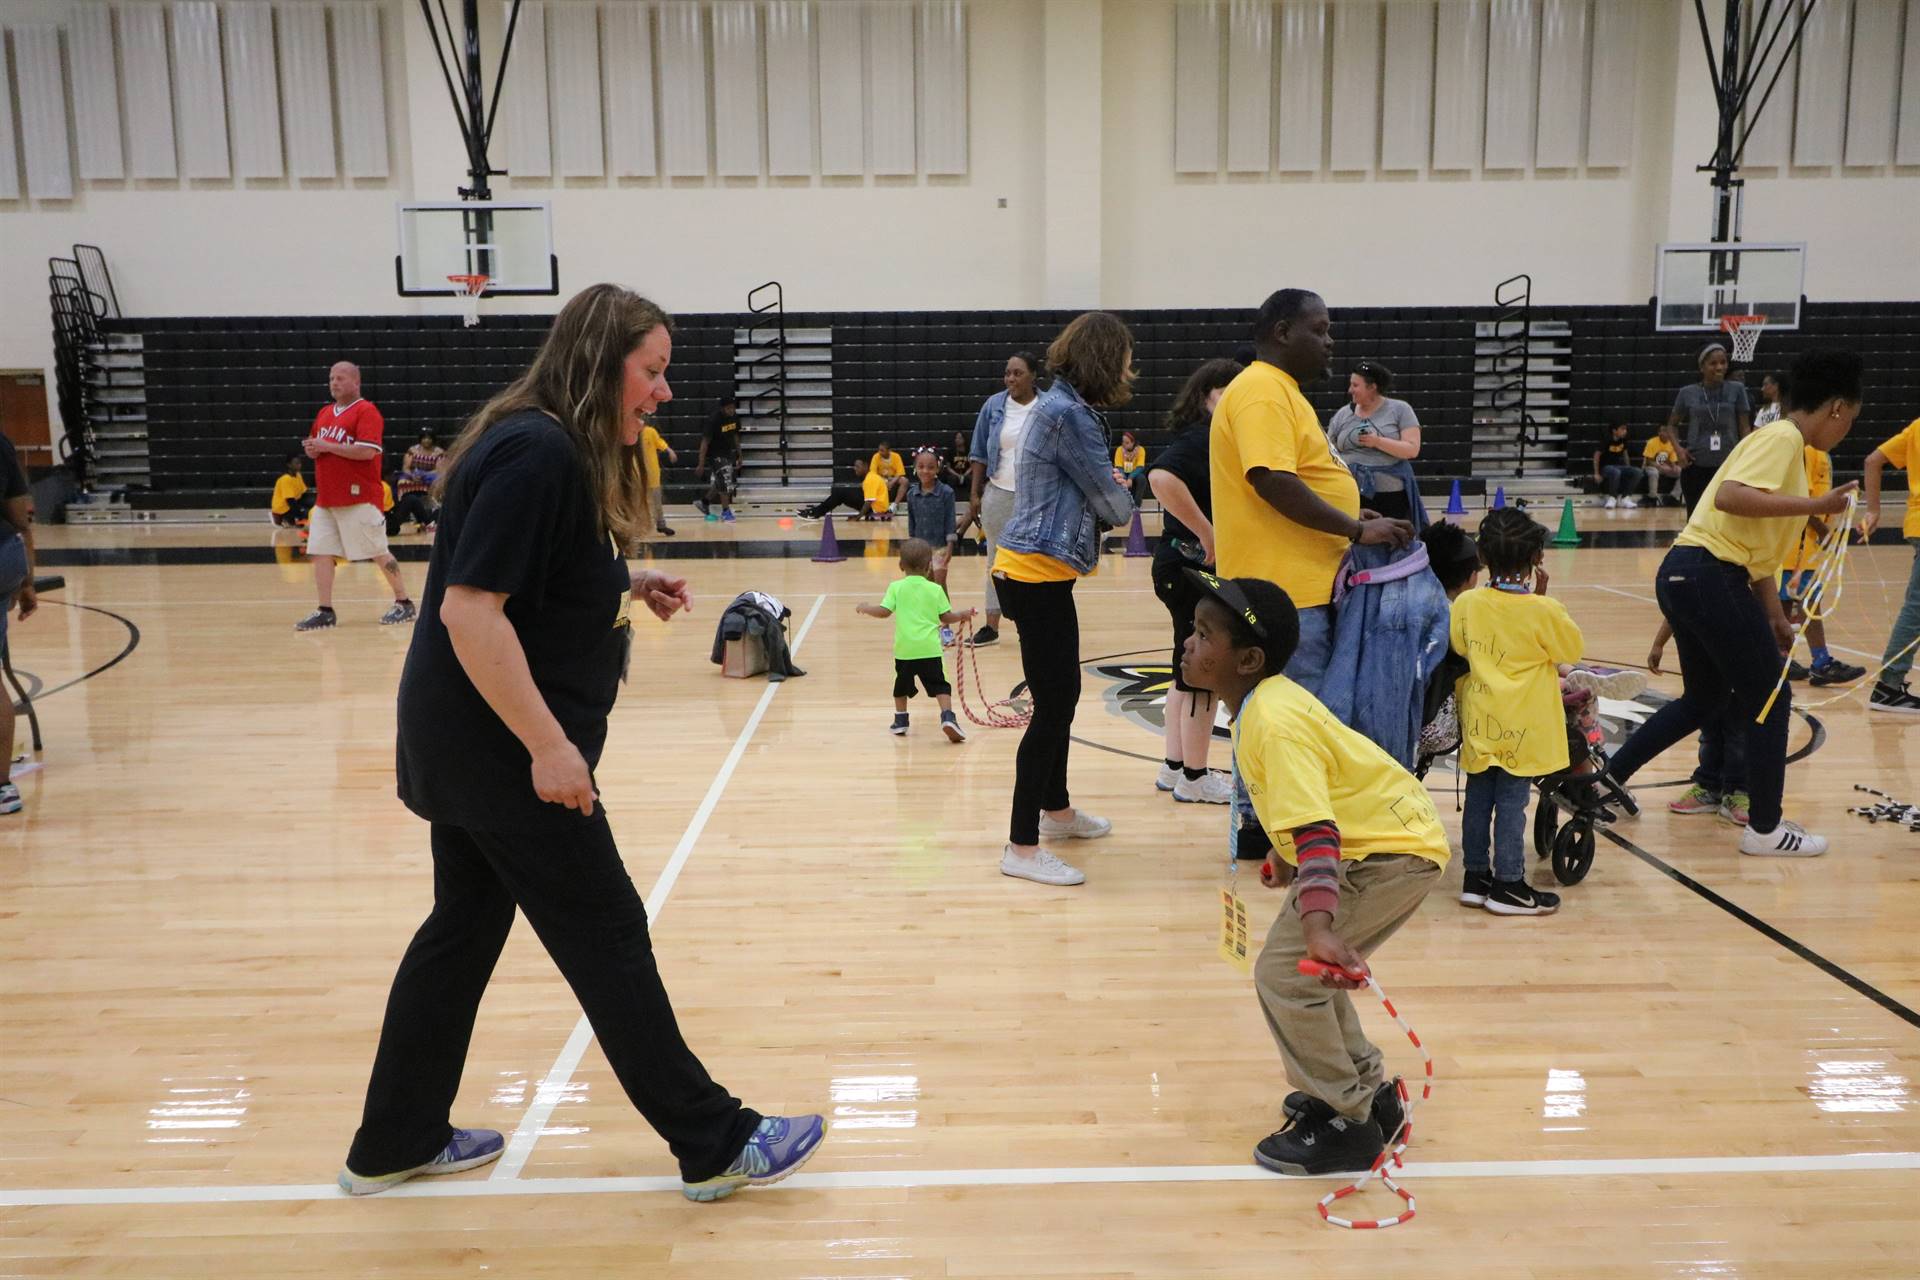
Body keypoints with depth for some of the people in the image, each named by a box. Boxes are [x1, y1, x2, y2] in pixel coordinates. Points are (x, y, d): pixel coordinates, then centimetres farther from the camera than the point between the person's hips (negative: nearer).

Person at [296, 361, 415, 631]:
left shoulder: (367, 411, -8)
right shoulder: (324, 413, 17)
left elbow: (367, 451, -20)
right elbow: (314, 446, 27)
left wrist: (328, 446, -16)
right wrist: (312, 449, 3)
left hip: (358, 498, -7)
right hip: (326, 499, 8)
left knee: (378, 552, -1)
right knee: (320, 553, 2)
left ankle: (404, 602, 10)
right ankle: (325, 611, 7)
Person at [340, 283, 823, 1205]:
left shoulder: (553, 449, 10)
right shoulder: (536, 454, -20)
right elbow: (470, 609, -26)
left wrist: (626, 589, 6)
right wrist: (548, 745, -26)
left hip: (467, 744, 10)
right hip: (500, 747, -10)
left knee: (466, 926, 18)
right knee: (607, 937, -1)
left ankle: (395, 1144, 31)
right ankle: (714, 1145, 12)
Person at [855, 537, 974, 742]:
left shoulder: (896, 587, 0)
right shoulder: (935, 589, 2)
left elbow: (883, 611, -6)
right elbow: (946, 617, 4)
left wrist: (865, 608, 11)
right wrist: (963, 615, 23)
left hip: (904, 648, 1)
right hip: (929, 648, -1)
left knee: (902, 685, 20)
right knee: (939, 686, 1)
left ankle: (900, 721, 26)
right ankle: (948, 717, -17)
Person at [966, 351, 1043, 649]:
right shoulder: (994, 405, 2)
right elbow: (979, 453, 6)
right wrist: (975, 494, 3)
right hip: (998, 493, 2)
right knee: (996, 560, 9)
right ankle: (992, 626, 15)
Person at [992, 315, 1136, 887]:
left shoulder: (1062, 405, 15)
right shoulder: (1068, 413, -17)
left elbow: (1086, 492, 14)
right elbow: (1110, 501, -10)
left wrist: (1110, 492, -4)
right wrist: (1124, 505, 10)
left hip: (1036, 571, 10)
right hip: (1038, 574, -10)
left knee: (1061, 696, 20)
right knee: (1053, 705, -7)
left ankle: (1056, 810, 37)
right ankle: (1022, 847, -2)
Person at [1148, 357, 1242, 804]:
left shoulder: (1211, 439, 13)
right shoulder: (1199, 439, -17)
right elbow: (1162, 477, -36)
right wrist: (1207, 534, -30)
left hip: (1195, 569, 10)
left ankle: (1175, 767, 28)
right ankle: (1194, 778, 10)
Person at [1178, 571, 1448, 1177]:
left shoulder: (1275, 724, -27)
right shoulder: (1269, 702, 4)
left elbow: (1315, 830, -37)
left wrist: (1318, 927, -46)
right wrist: (1287, 858, 34)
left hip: (1393, 853, -11)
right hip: (1373, 837, 11)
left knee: (1285, 974, -11)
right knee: (1305, 967, 20)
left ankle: (1345, 1124, 5)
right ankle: (1367, 1090, 34)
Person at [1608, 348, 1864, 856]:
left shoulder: (1785, 443, 20)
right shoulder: (1783, 438, -9)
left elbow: (1758, 546, 21)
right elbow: (1730, 496, -27)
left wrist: (1774, 617, 22)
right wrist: (1814, 505, -22)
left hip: (1689, 575, 10)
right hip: (1709, 576, -10)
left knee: (1705, 699, 21)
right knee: (1770, 699, 3)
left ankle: (1606, 779, 24)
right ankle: (1765, 829, 13)